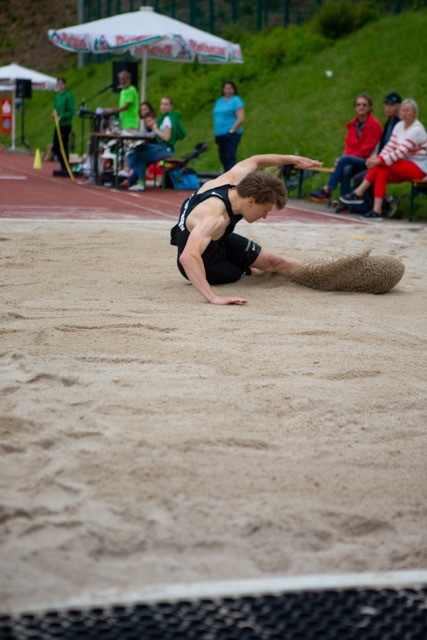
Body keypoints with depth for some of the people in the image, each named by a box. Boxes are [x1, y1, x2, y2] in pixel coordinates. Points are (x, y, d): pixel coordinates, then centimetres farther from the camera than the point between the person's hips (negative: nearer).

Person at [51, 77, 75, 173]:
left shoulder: (68, 95, -10)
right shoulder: (57, 96, 14)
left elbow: (71, 111, -15)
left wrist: (61, 117, -23)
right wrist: (54, 113, 0)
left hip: (65, 125, -8)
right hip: (58, 125, 8)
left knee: (64, 147, -4)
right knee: (55, 148, 7)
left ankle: (65, 167, 4)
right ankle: (63, 164, 19)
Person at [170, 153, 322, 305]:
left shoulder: (235, 178, -22)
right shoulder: (214, 218, -46)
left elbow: (254, 161, 3)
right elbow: (188, 257, -60)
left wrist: (292, 159, 10)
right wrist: (213, 298, -65)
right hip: (203, 264, -7)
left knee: (274, 261, 15)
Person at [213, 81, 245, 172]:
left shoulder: (236, 100, -5)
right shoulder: (219, 101, 17)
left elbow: (241, 119, -13)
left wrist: (232, 130, -15)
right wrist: (216, 132, 14)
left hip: (231, 134, -8)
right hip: (220, 134, 8)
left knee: (230, 157, -14)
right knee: (223, 157, 11)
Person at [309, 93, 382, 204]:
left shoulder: (374, 125, -6)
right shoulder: (353, 124, 13)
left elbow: (367, 149, -9)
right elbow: (348, 145, 14)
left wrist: (345, 158, -14)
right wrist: (345, 157, -9)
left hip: (367, 162, -4)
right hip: (353, 160, 4)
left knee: (345, 160, -30)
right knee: (347, 169, -32)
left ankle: (326, 190, -30)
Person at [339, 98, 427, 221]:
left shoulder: (417, 130, -16)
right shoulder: (400, 126, 10)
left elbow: (400, 152, -24)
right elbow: (390, 146, 3)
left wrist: (379, 161, -28)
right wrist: (378, 158, -16)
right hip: (403, 168, 7)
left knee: (381, 165, -25)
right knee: (381, 172, -23)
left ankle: (358, 193, -21)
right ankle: (376, 211, -30)